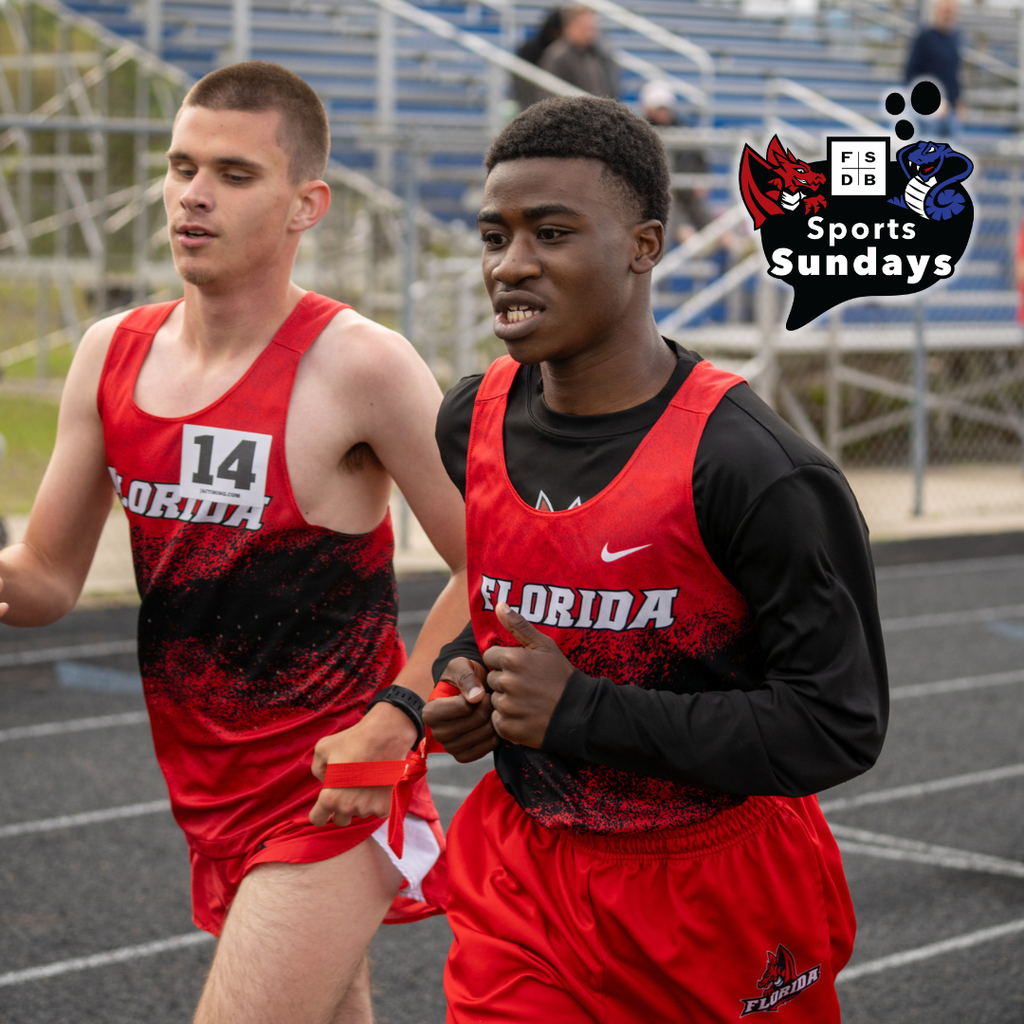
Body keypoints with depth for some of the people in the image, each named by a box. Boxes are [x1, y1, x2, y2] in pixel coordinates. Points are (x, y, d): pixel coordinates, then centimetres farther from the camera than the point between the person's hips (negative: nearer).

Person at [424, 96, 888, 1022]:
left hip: (719, 897, -4)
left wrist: (583, 711, -25)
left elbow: (840, 728, -22)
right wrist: (463, 680, -4)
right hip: (524, 879, 4)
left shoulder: (759, 472, -21)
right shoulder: (471, 424, 0)